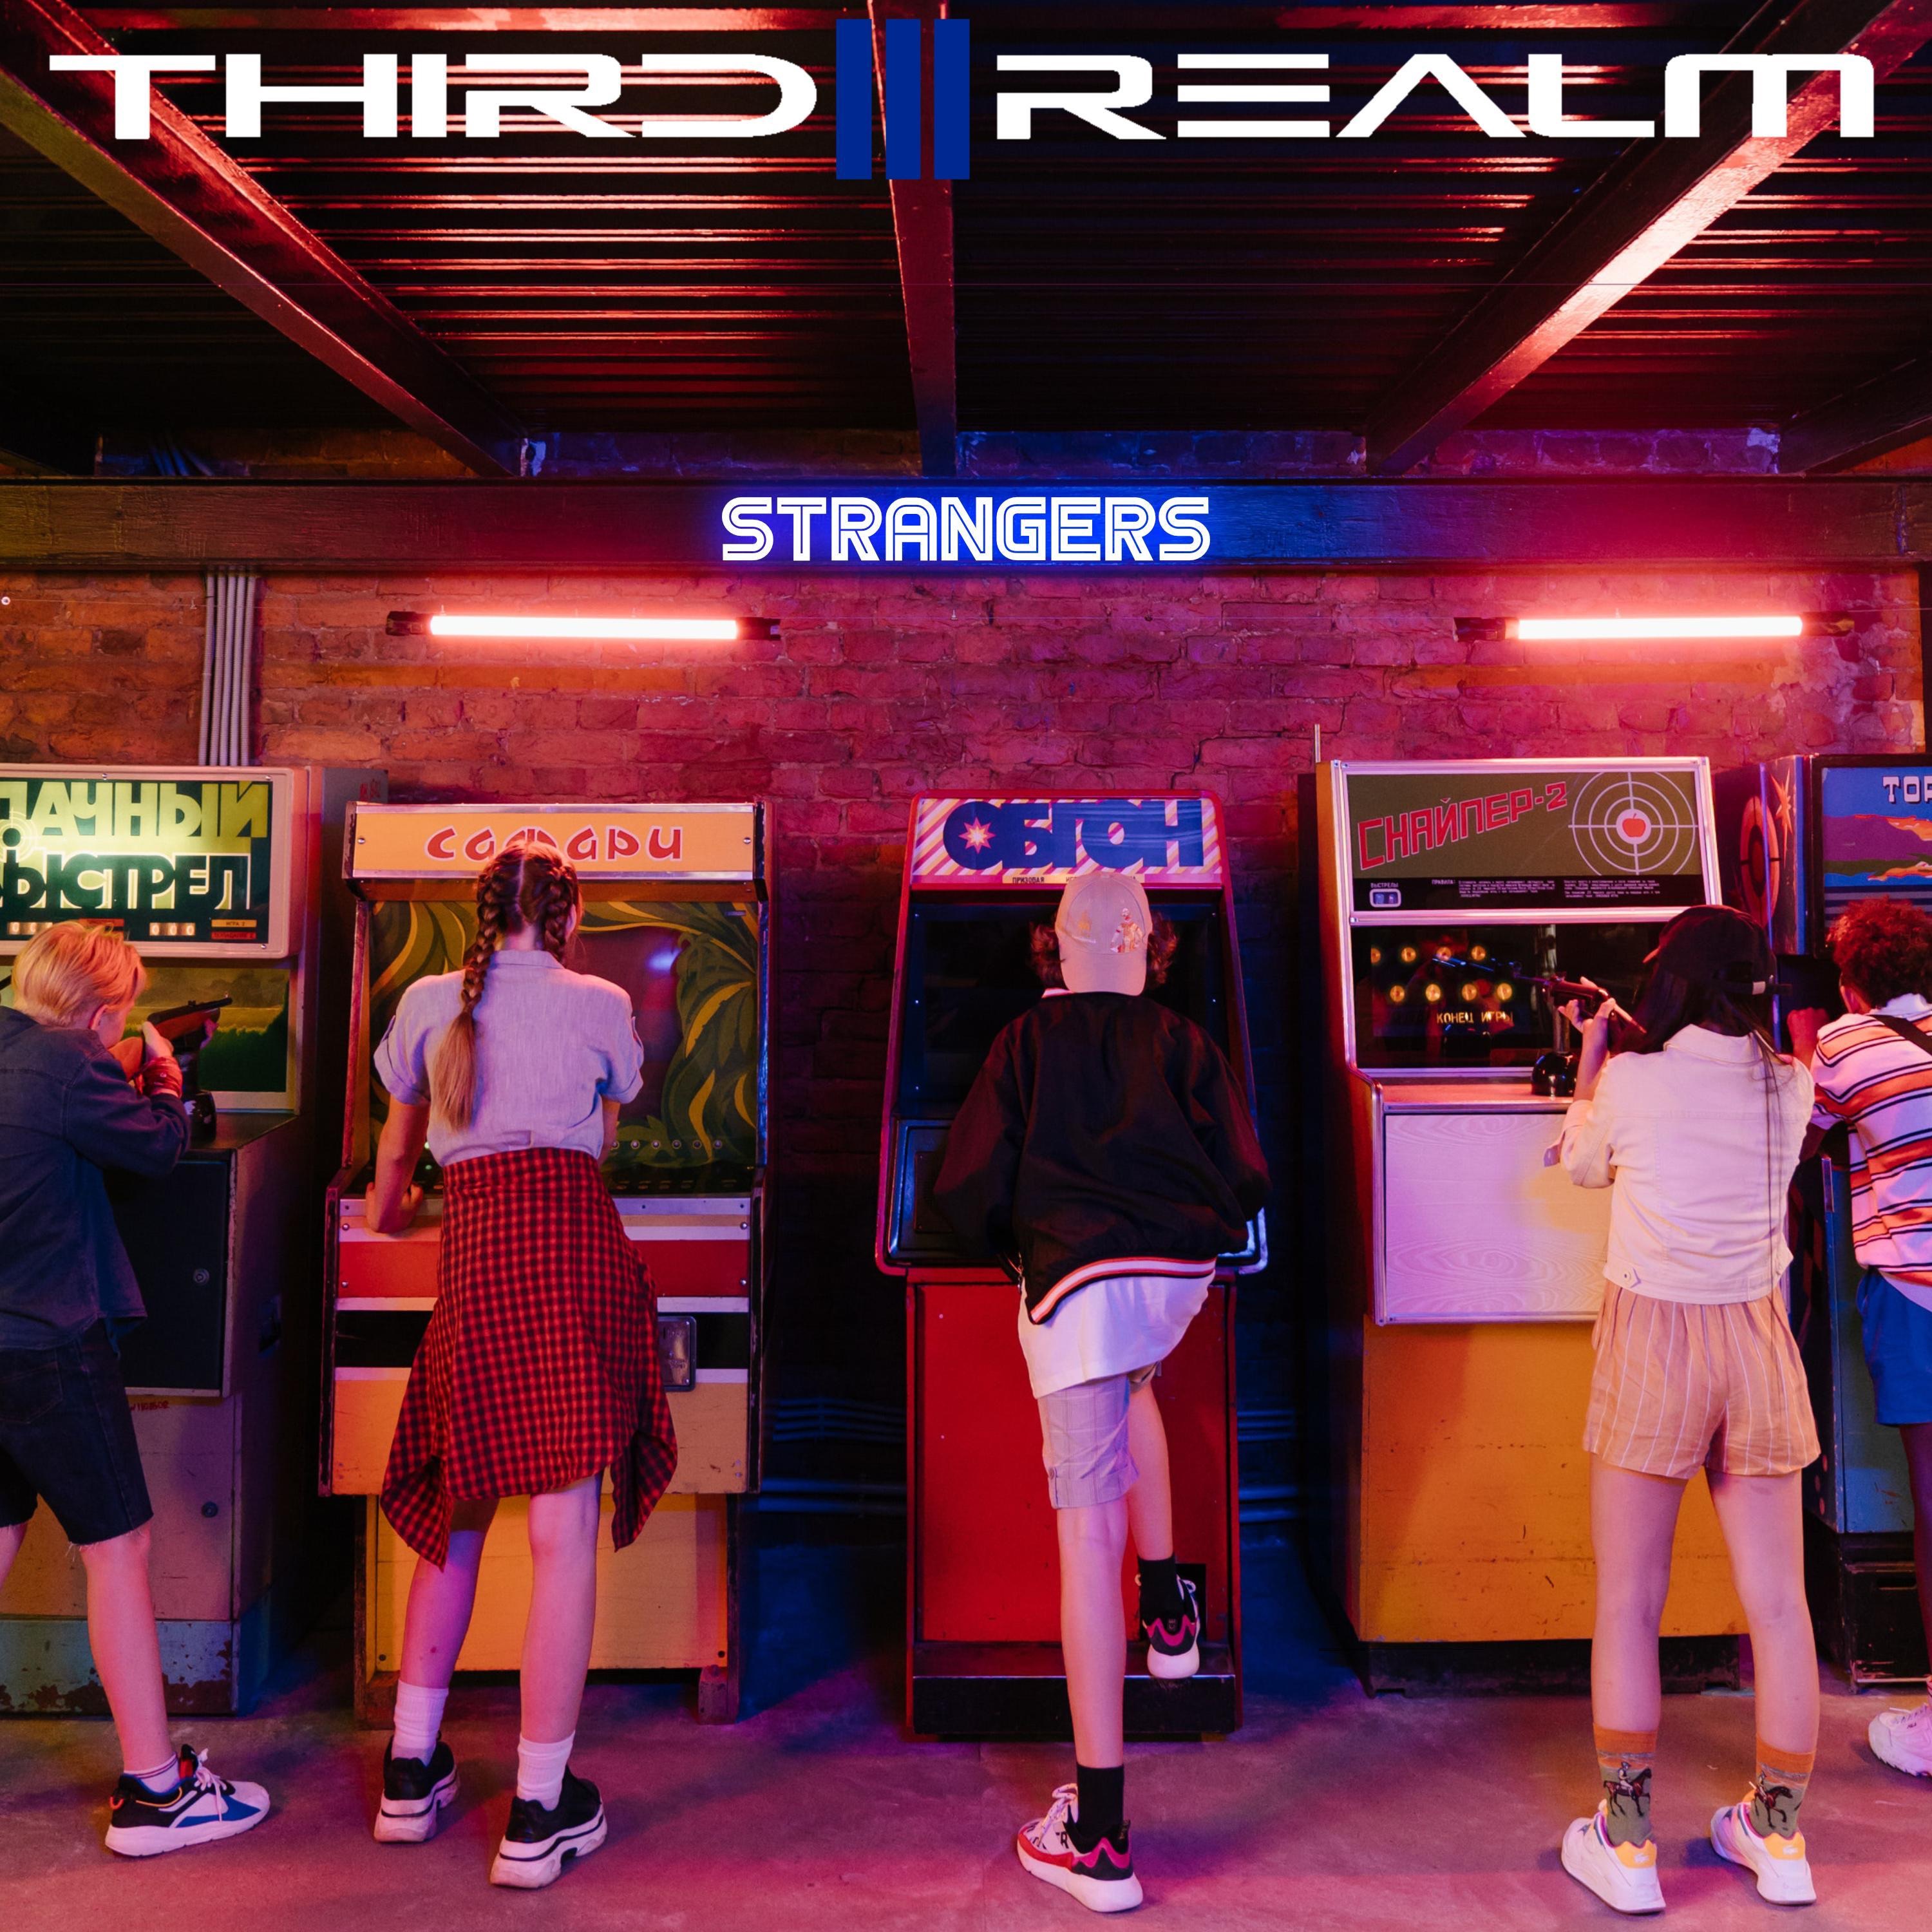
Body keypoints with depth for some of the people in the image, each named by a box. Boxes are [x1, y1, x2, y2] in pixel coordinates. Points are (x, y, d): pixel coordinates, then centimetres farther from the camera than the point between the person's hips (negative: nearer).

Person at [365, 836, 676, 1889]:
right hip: (572, 1239, -3)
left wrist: (389, 1207, 47)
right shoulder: (600, 1003, 8)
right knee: (564, 1531, 0)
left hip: (470, 1250, 3)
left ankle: (410, 1772, 27)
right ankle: (539, 1812, 6)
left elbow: (397, 1146, 26)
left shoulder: (428, 1002, 14)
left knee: (454, 1509, 18)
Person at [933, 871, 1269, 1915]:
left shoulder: (1026, 1044, 8)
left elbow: (970, 1186, 4)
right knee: (1132, 1386, 37)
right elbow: (1242, 1184, 10)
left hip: (1074, 1282, -3)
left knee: (1087, 1529, -2)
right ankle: (1168, 1616, 37)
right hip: (1179, 1277, 4)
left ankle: (1098, 1832, 4)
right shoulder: (1184, 1045, 12)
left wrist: (1011, 1244, 24)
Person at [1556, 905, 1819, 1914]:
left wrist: (1592, 1059, 21)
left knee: (1627, 1604, 6)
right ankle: (1779, 1838, 27)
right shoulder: (1789, 1087, -1)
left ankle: (1625, 1845, 15)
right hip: (1757, 1342, 4)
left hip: (1652, 1341, -4)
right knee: (1778, 1603, 13)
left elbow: (1584, 1165, 9)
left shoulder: (1631, 1081, -11)